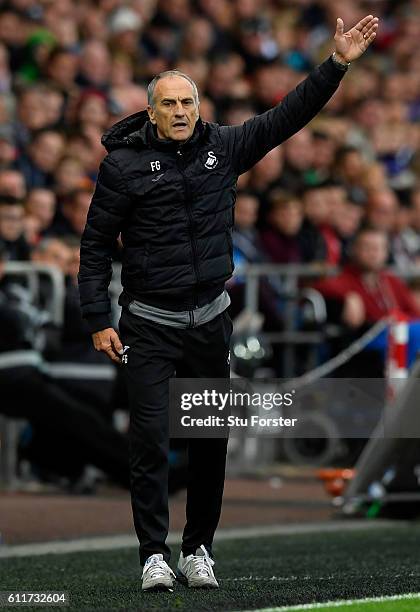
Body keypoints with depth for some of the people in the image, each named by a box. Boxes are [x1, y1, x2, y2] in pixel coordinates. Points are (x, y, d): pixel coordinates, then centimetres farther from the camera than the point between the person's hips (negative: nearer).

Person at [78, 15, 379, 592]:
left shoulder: (222, 148, 4)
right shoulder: (124, 163, -5)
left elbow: (287, 117, 5)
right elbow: (96, 245, -2)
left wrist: (337, 64, -3)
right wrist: (99, 321, -7)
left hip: (210, 320, 4)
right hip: (149, 323, -3)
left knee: (211, 440, 7)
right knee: (150, 437, -8)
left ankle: (199, 550, 18)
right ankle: (155, 555, -2)